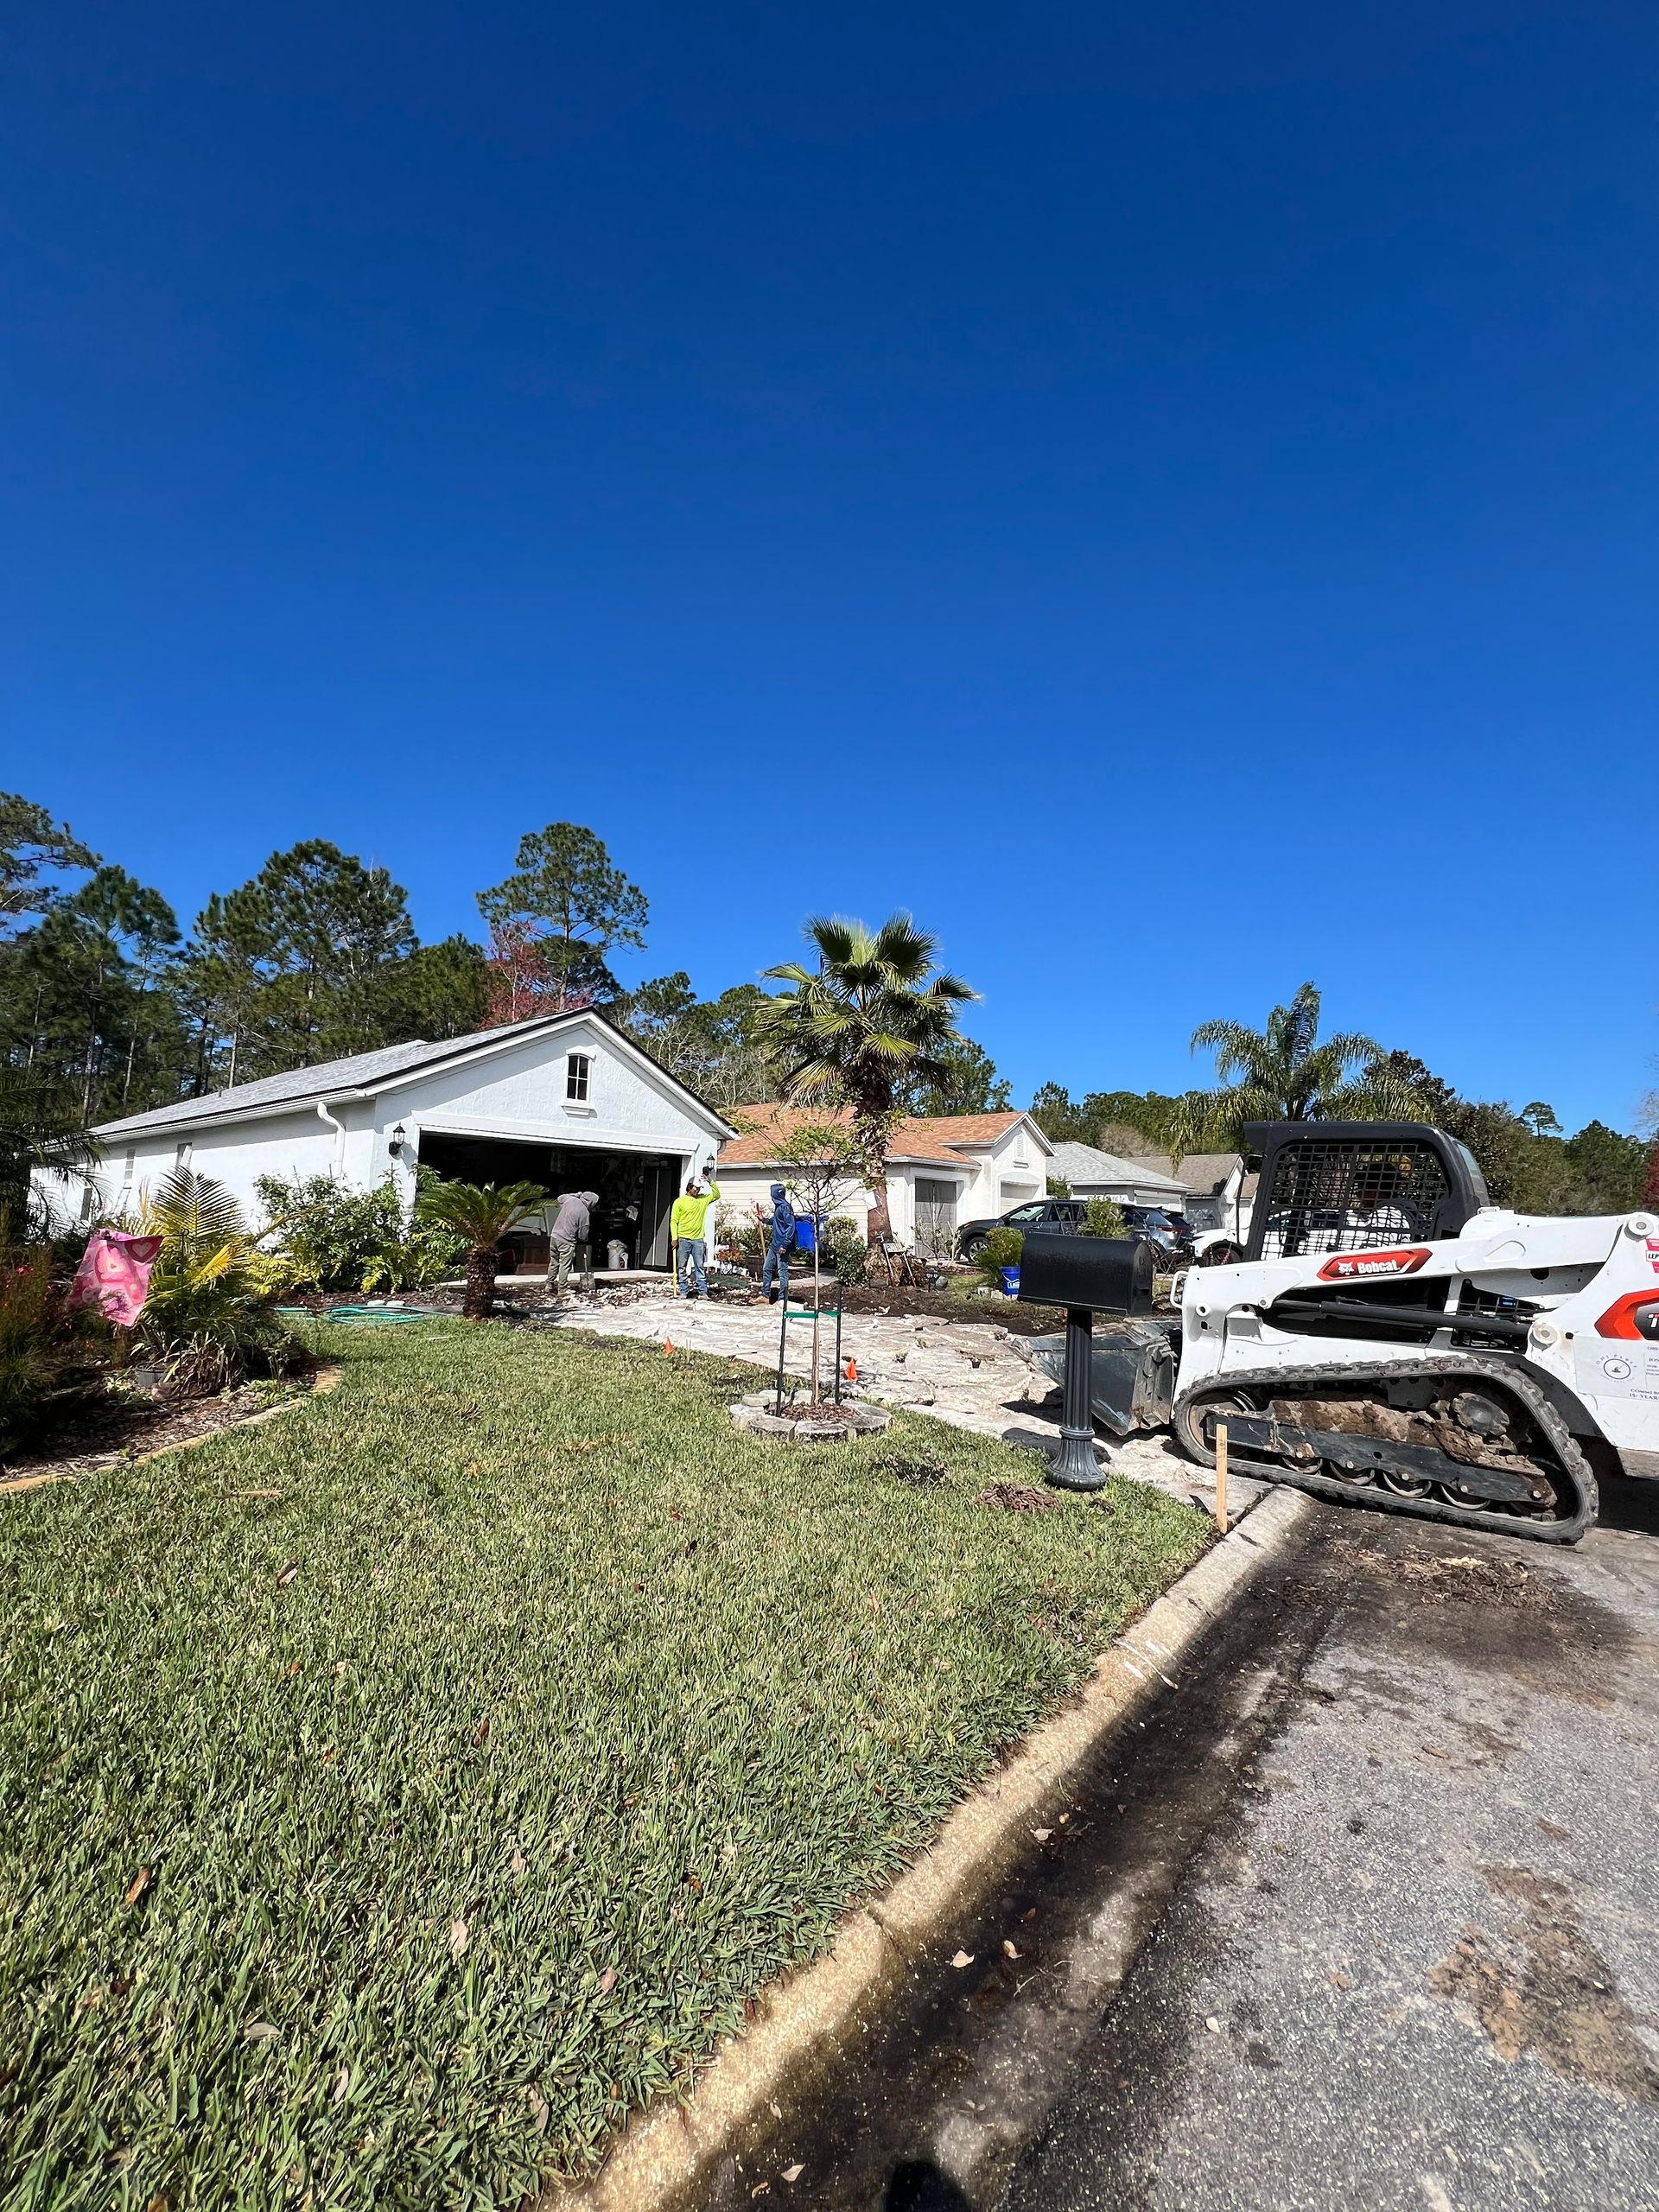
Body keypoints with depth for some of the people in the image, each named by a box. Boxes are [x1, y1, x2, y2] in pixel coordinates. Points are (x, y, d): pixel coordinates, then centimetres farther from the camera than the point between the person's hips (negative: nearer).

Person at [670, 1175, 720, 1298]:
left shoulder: (703, 1199, 10)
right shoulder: (679, 1202, -1)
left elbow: (716, 1194, 16)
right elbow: (674, 1221, -2)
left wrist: (710, 1182, 2)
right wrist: (674, 1238, -10)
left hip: (698, 1239, 2)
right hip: (683, 1239, -2)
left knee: (699, 1267, 2)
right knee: (682, 1267, 4)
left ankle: (703, 1292, 3)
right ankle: (683, 1291, 10)